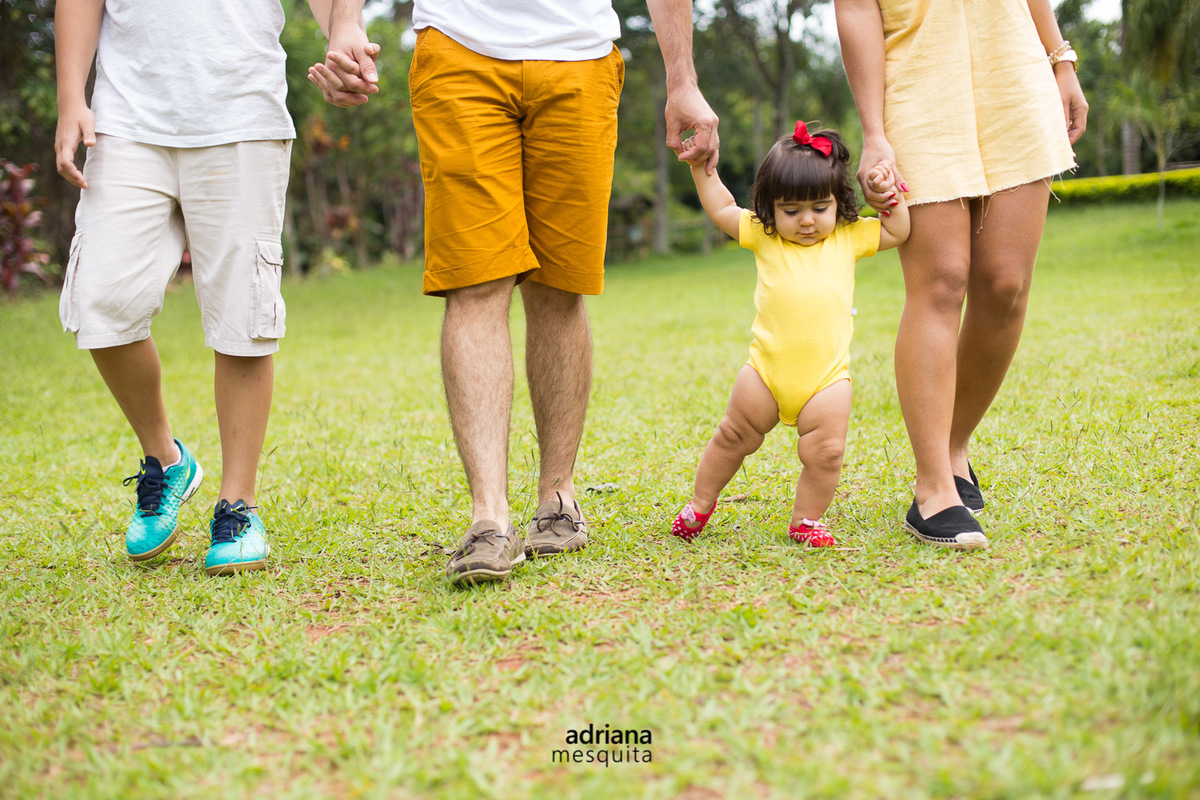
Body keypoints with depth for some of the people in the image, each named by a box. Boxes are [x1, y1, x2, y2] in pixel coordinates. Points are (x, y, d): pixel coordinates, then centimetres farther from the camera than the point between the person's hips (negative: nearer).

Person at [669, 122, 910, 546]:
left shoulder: (849, 236, 7)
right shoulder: (764, 236, 6)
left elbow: (897, 232, 15)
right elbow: (721, 210, 15)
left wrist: (890, 194, 2)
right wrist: (702, 168, 11)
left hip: (826, 375, 0)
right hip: (767, 368, 0)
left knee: (825, 452, -6)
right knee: (734, 437, 12)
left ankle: (806, 519, 15)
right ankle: (700, 504, 31)